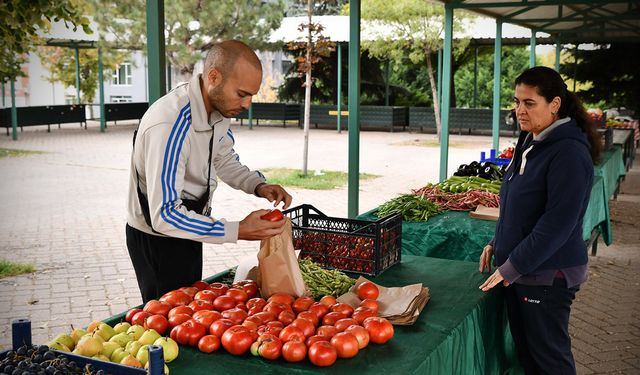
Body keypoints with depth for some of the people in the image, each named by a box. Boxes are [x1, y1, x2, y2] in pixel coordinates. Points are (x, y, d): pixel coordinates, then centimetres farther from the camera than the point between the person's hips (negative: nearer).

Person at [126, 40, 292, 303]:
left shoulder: (218, 106, -7)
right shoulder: (170, 125, -34)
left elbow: (224, 160, 11)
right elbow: (164, 216, -35)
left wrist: (259, 186, -7)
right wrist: (238, 231, -36)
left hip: (188, 231, 8)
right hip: (157, 239, -8)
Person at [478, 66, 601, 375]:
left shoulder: (569, 153, -20)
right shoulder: (529, 142, 8)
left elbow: (557, 222, -23)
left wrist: (512, 267, -19)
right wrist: (497, 243, 12)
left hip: (548, 275, -8)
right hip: (517, 270, 8)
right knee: (524, 350, 18)